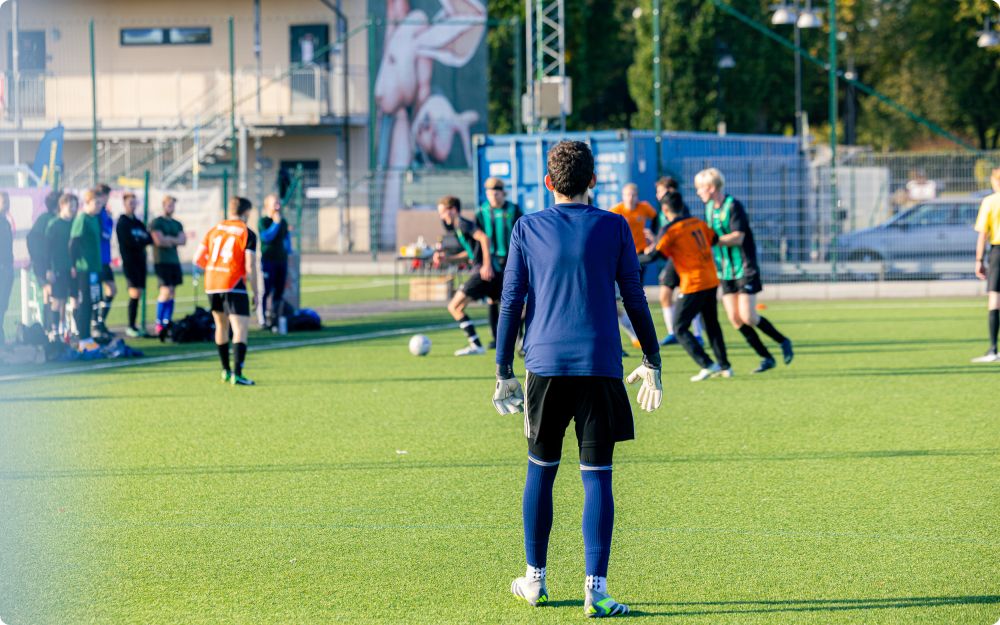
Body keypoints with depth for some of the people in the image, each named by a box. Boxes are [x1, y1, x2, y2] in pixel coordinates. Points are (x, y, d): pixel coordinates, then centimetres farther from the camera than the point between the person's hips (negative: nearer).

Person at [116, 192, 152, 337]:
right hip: (129, 261, -7)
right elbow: (130, 242, -14)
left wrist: (139, 241, -12)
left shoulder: (138, 222, 17)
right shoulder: (122, 222, -4)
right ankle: (131, 326, -8)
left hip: (140, 261, 7)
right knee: (135, 293, -12)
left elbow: (149, 239, 7)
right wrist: (143, 240, -1)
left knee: (139, 293, 4)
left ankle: (133, 325, 9)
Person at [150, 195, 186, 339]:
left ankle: (167, 323, 7)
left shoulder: (177, 224, 18)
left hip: (174, 261, 7)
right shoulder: (156, 223, -3)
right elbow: (159, 241, -14)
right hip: (162, 261, -7)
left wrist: (169, 239, -9)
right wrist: (175, 241, -1)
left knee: (172, 293, 4)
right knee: (166, 291, -14)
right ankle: (159, 324, -9)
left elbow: (183, 240, 5)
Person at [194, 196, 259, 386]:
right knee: (241, 329, -9)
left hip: (212, 285, 6)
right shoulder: (247, 234, -5)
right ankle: (237, 374, -22)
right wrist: (255, 294, -5)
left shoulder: (214, 230, 11)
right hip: (233, 285, -6)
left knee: (221, 325, 22)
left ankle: (226, 370, 31)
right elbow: (250, 266, -11)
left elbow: (198, 259, 11)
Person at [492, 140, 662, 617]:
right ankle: (596, 590, -7)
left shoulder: (527, 229, 4)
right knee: (597, 476, -1)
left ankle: (535, 580, 21)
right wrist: (652, 360, 15)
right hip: (600, 365, -1)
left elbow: (511, 303, 4)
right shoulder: (613, 228, 2)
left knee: (540, 470, 14)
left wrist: (504, 372, 9)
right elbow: (635, 299, 5)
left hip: (545, 364, 1)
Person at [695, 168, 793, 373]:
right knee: (735, 319, -1)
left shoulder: (733, 206, -16)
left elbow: (738, 237, -23)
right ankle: (766, 358, 8)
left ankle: (783, 342, 11)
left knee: (748, 317, -11)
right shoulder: (709, 208, 8)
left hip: (745, 269, -8)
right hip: (726, 271, 8)